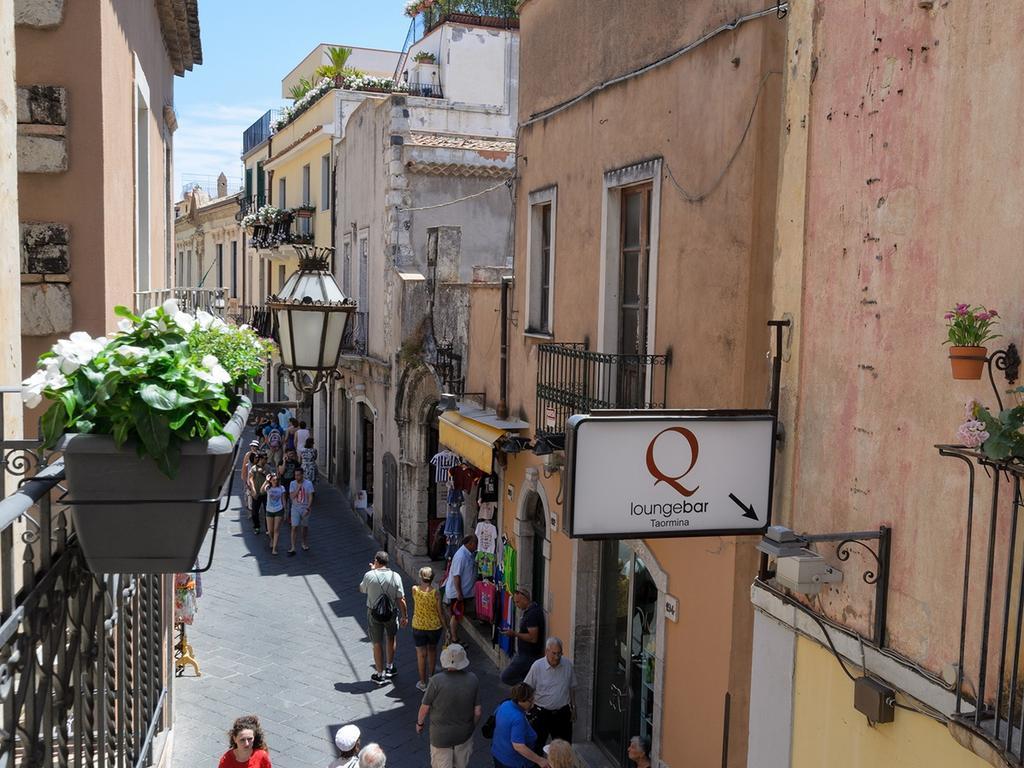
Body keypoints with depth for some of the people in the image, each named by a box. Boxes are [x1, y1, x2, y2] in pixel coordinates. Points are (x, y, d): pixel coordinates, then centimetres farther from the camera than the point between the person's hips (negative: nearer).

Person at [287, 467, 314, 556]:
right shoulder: (292, 483, -4)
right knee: (294, 527, -8)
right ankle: (293, 548, -7)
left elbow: (310, 497, -9)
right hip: (295, 508, 0)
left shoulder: (308, 484, -9)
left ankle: (304, 544, 34)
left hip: (305, 508, 0)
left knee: (305, 527, 13)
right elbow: (291, 496, -10)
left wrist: (308, 509, -17)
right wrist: (298, 488, -20)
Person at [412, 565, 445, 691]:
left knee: (421, 654, 10)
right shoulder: (436, 592, -17)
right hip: (434, 626, 0)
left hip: (418, 626, 0)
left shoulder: (415, 589, -15)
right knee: (432, 649, 25)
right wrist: (444, 625, 3)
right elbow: (439, 611, -9)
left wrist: (421, 583, 4)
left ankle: (423, 683, 19)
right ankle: (431, 676, 35)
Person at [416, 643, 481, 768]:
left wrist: (419, 723, 7)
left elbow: (425, 708, -13)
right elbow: (477, 712, -7)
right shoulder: (473, 680, -15)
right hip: (464, 734, 3)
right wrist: (473, 727, 13)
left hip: (441, 735, -2)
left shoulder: (436, 681, -25)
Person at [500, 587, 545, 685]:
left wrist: (515, 634, -23)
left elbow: (533, 638, -27)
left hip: (528, 656, -10)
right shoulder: (534, 609, 9)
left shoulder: (532, 613, -22)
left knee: (505, 677, -6)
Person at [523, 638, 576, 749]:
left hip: (562, 713, 3)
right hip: (542, 714, -2)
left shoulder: (568, 665, -4)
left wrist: (573, 707, 12)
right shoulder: (537, 666, -13)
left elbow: (572, 688, 9)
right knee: (537, 746, 3)